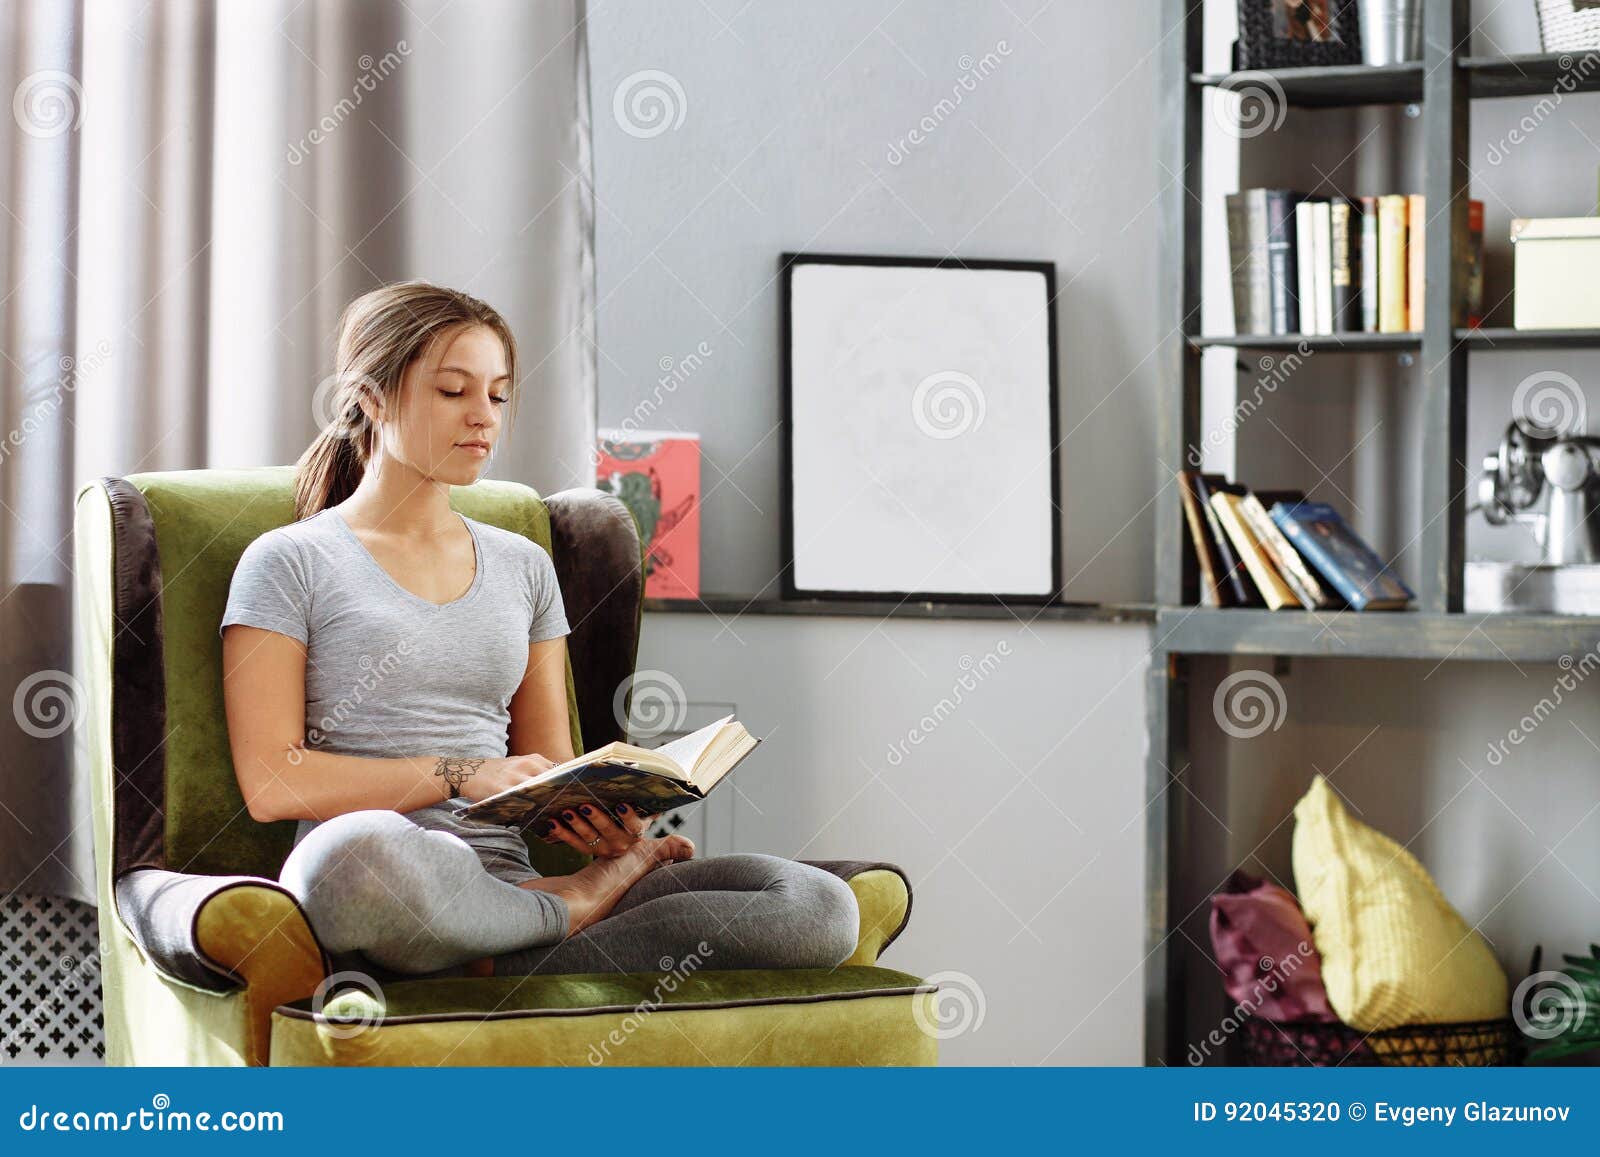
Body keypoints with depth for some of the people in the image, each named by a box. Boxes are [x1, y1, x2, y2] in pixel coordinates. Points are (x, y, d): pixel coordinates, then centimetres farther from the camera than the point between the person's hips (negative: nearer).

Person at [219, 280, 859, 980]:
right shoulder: (289, 562, 7)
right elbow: (270, 781, -4)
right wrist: (459, 776, -12)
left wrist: (591, 816, -4)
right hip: (379, 896, -4)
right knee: (358, 849, -45)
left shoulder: (523, 567, 22)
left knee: (819, 909, -18)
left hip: (508, 882, 4)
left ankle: (491, 972, -20)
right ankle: (582, 906, -14)